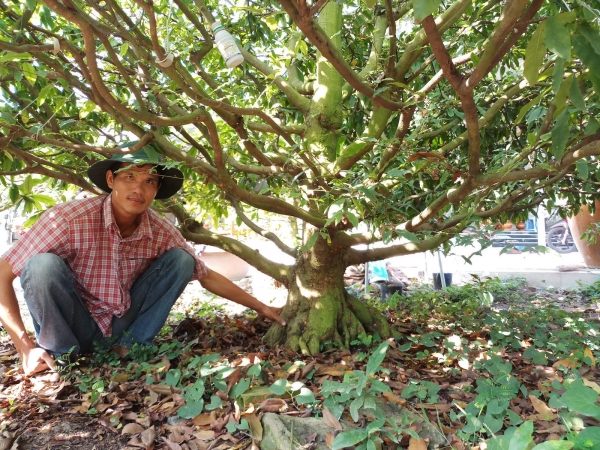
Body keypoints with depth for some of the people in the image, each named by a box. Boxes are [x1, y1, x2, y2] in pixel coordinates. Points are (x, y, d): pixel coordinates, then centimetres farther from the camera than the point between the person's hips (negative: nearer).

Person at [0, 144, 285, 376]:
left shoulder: (162, 233, -14)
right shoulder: (68, 219, -26)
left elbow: (207, 277, -3)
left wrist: (260, 307, -2)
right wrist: (26, 347, -26)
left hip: (123, 325, 3)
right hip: (75, 326, -3)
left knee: (180, 259, -13)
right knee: (43, 265, -30)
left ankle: (133, 343, -4)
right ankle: (62, 354, -7)